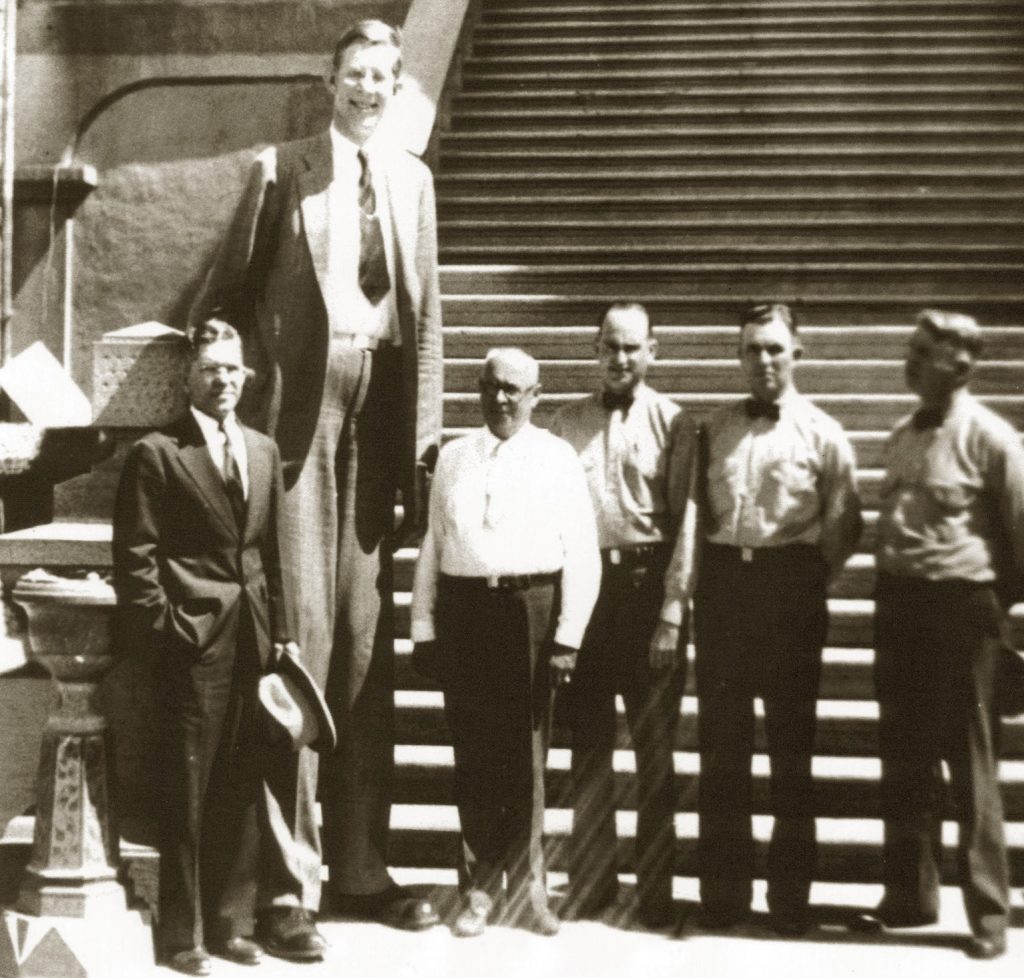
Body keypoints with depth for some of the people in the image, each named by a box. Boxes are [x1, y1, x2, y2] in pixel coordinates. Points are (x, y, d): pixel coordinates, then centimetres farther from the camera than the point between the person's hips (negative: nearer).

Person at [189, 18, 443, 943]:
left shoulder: (414, 179, 15)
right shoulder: (283, 170, 3)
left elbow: (428, 312, 13)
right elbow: (227, 291, 4)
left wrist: (426, 438, 7)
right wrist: (240, 389, -4)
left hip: (380, 415, 4)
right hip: (301, 408, -4)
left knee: (370, 641, 7)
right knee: (301, 632, -6)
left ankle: (361, 866, 17)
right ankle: (291, 877, 0)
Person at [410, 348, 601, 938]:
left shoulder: (558, 459, 4)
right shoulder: (454, 458, 13)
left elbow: (582, 555, 0)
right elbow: (432, 546, 13)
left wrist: (568, 636, -7)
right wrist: (424, 627, 6)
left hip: (531, 609, -2)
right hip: (463, 608, 3)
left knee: (525, 756, 2)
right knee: (473, 755, 6)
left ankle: (528, 887, 18)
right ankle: (480, 889, 19)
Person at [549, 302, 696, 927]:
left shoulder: (673, 423, 1)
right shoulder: (568, 423, 10)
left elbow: (685, 522, -4)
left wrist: (673, 612, -10)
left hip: (648, 582, -3)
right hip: (584, 580, 3)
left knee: (654, 745, 4)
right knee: (588, 741, 9)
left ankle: (655, 889, 12)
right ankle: (590, 881, 18)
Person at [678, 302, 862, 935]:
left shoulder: (821, 433, 2)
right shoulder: (716, 429, 12)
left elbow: (845, 525, 2)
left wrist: (808, 580, -2)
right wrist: (683, 583, -1)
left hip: (791, 587, -3)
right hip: (723, 582, 3)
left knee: (792, 740, 4)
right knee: (721, 740, 7)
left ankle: (791, 895, 13)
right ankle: (722, 891, 16)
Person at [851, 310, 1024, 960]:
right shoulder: (903, 436, 11)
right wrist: (891, 594, 11)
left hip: (960, 607, -7)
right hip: (898, 603, 7)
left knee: (971, 766, 0)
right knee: (904, 761, 12)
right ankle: (910, 896, 25)